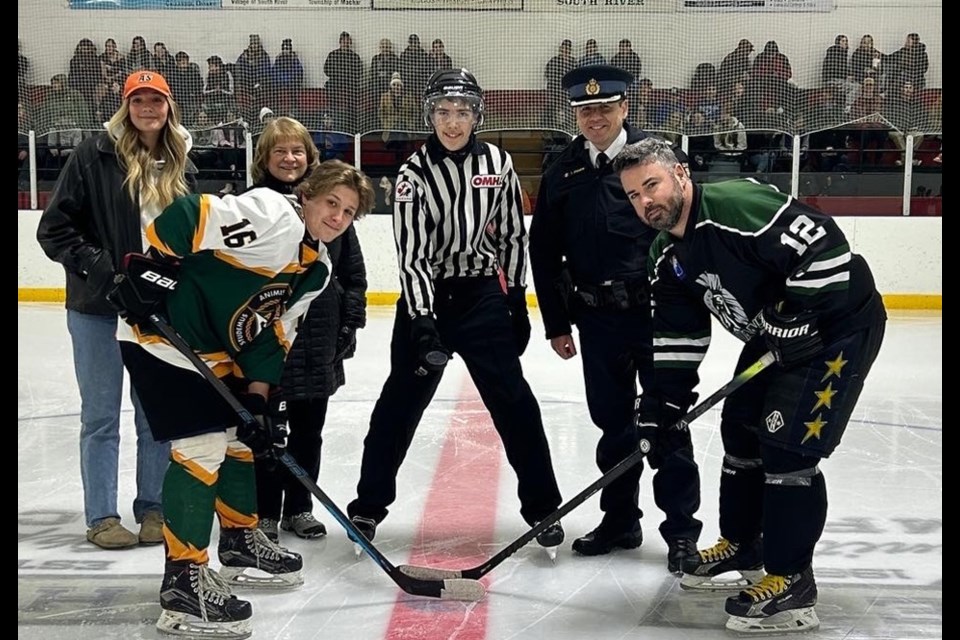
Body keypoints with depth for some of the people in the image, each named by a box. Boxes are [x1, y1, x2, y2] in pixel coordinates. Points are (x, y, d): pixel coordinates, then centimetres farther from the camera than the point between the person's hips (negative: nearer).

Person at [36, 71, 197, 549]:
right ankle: (101, 516, 17)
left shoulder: (181, 168, 8)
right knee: (101, 416, 6)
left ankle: (152, 509, 24)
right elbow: (55, 227, -7)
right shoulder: (94, 156, -6)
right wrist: (92, 263, -17)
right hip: (98, 307, -4)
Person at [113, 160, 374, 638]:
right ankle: (184, 581, -8)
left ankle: (241, 543, 36)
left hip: (215, 350, 10)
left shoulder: (317, 269, 8)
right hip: (162, 335, -10)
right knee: (203, 446, -14)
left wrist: (260, 395, 2)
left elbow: (273, 331, 9)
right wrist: (152, 269, -25)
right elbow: (188, 215, -25)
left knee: (241, 434, 18)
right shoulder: (271, 215, -20)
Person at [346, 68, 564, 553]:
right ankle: (369, 505, 21)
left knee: (513, 401, 2)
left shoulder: (497, 163, 0)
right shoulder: (414, 172, -8)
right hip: (426, 297, -1)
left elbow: (513, 235, 7)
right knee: (400, 402, 5)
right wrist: (424, 322, -23)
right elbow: (411, 254, -14)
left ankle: (542, 506, 14)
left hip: (484, 295, 2)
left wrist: (516, 302, 5)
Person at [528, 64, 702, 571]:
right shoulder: (562, 173, 7)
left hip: (657, 312, -4)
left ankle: (681, 528, 13)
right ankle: (620, 520, 27)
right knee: (612, 421, 13)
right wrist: (557, 323, 8)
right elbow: (544, 251, 10)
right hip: (597, 318, 4)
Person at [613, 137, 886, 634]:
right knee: (740, 428, 14)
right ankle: (741, 544, 33)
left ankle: (791, 581, -3)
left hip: (838, 322, -10)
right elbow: (676, 338, 5)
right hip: (778, 335, 10)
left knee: (789, 444, -13)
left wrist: (796, 316, -29)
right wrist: (658, 407, 0)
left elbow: (822, 244, -31)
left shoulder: (737, 205, -27)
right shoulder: (668, 257, 1)